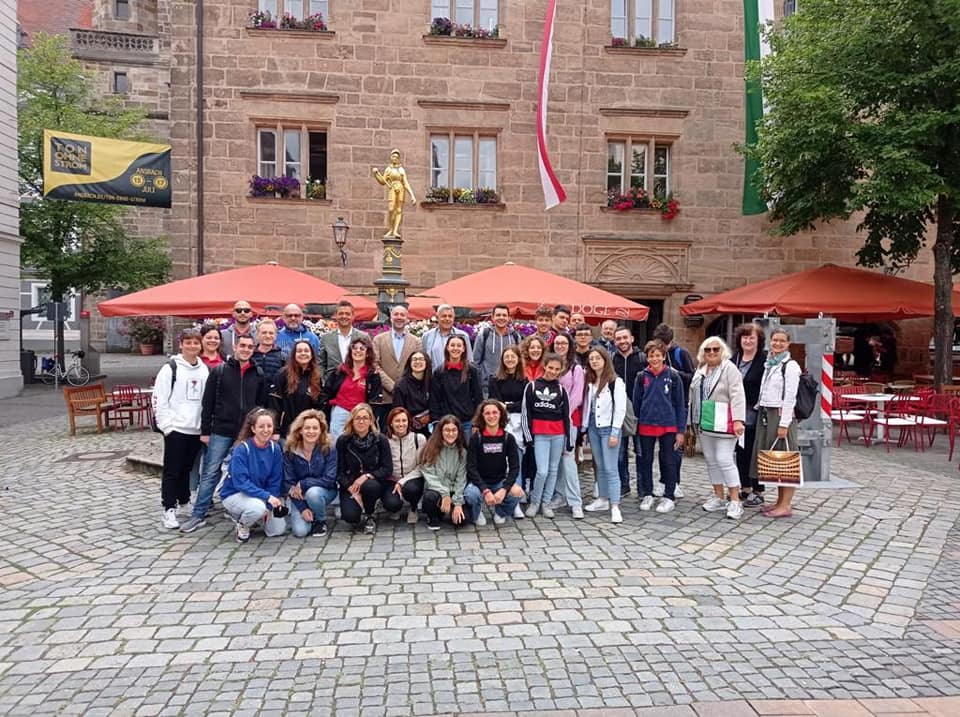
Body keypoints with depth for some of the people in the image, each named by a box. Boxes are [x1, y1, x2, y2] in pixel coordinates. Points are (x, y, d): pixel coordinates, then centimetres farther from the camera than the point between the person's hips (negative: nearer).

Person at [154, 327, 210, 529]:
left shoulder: (205, 369, 9)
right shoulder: (171, 368, -5)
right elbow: (159, 399, -7)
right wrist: (166, 425, -12)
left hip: (196, 429, 4)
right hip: (176, 428, -4)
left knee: (188, 467, 14)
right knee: (172, 470, 1)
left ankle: (185, 501, 28)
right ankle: (169, 509, 6)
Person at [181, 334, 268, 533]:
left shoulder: (258, 374, 7)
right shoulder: (219, 371, 0)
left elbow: (263, 404, 11)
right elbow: (208, 403, 0)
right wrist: (205, 431, -3)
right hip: (221, 432, -2)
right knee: (210, 473, 0)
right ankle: (199, 515, 8)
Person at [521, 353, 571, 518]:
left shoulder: (561, 390, 8)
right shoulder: (532, 387, 2)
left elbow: (566, 416, 8)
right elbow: (525, 413, 1)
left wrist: (568, 442, 5)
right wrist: (528, 436, -3)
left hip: (558, 435, 3)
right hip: (540, 435, -3)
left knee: (553, 470, 7)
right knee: (542, 471, -10)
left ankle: (546, 503, 19)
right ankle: (534, 502, 10)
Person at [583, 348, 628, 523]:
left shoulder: (615, 381, -9)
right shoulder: (590, 382, 11)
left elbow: (620, 408, -12)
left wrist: (615, 432, -15)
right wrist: (584, 428, 10)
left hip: (608, 428, -6)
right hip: (593, 427, 6)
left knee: (610, 469, -8)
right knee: (600, 467, 13)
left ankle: (615, 507, -7)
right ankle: (602, 500, 22)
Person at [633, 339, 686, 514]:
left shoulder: (673, 376, -4)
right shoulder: (642, 376, 1)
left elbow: (680, 404, -2)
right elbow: (636, 401, 8)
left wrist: (680, 430, -4)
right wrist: (637, 420, 9)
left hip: (668, 426, -2)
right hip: (646, 426, 2)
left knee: (668, 462, 6)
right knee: (646, 461, 10)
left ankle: (668, 497, 17)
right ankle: (647, 495, 22)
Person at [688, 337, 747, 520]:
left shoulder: (729, 369, -7)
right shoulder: (700, 371, 14)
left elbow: (737, 395, -15)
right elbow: (693, 396, 18)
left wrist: (738, 420, -23)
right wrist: (692, 420, 17)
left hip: (723, 422, -7)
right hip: (704, 422, 7)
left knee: (724, 460, -10)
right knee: (711, 460, 11)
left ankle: (735, 501, -2)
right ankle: (719, 497, 22)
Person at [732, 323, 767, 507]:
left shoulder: (765, 359, -9)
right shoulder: (735, 359, 9)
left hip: (756, 416, -6)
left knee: (756, 453, 2)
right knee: (741, 452, 13)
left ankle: (758, 493, 13)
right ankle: (745, 488, 26)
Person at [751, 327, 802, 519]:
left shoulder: (790, 366, -8)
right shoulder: (769, 364, 15)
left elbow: (790, 397, -13)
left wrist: (784, 423, -18)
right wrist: (760, 409, 10)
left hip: (781, 415, -8)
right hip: (765, 414, 8)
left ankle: (786, 505, 0)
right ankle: (780, 501, 20)